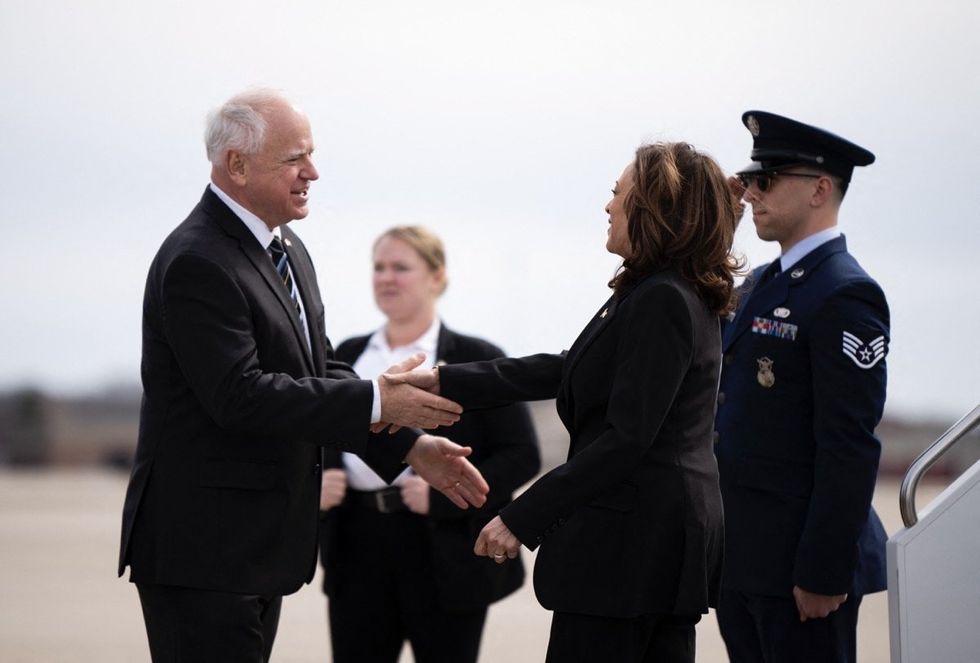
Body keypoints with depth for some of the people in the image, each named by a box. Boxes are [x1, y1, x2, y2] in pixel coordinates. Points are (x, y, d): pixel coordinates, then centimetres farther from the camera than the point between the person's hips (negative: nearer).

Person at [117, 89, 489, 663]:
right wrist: (376, 402, -24)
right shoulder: (196, 264, -19)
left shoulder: (286, 249, 13)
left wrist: (410, 447, 4)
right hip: (202, 545, -10)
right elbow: (240, 396, -26)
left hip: (261, 542, 10)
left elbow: (320, 372, 15)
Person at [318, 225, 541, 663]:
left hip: (444, 553, -4)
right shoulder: (348, 357, 13)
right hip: (359, 550, 4)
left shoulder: (476, 360, 0)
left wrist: (444, 494, -16)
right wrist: (317, 483, -3)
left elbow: (521, 456, -5)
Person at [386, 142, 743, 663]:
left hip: (630, 537, -10)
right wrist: (446, 382, 14)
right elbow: (566, 371, 17)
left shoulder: (660, 302, -18)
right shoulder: (673, 294, 14)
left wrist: (522, 519, -20)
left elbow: (625, 439, -22)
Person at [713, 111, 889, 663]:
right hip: (742, 557, 9)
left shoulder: (845, 296, -13)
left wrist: (823, 571, -21)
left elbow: (851, 448, -18)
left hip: (800, 563, -9)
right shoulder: (762, 285, 16)